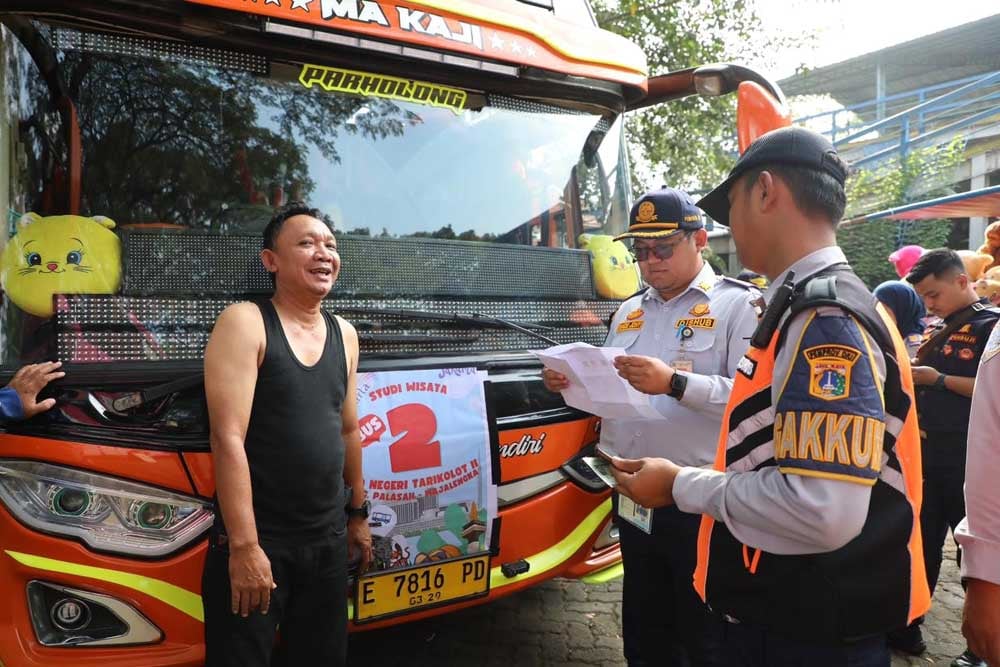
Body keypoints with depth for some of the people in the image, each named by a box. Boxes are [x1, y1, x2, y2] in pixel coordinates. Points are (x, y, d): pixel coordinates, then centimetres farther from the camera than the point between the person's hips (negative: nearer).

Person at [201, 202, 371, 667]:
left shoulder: (344, 334, 8)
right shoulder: (245, 323, -10)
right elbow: (228, 439, -17)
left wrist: (358, 513, 19)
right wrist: (244, 545, -21)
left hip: (328, 540, 6)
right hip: (257, 540, -5)